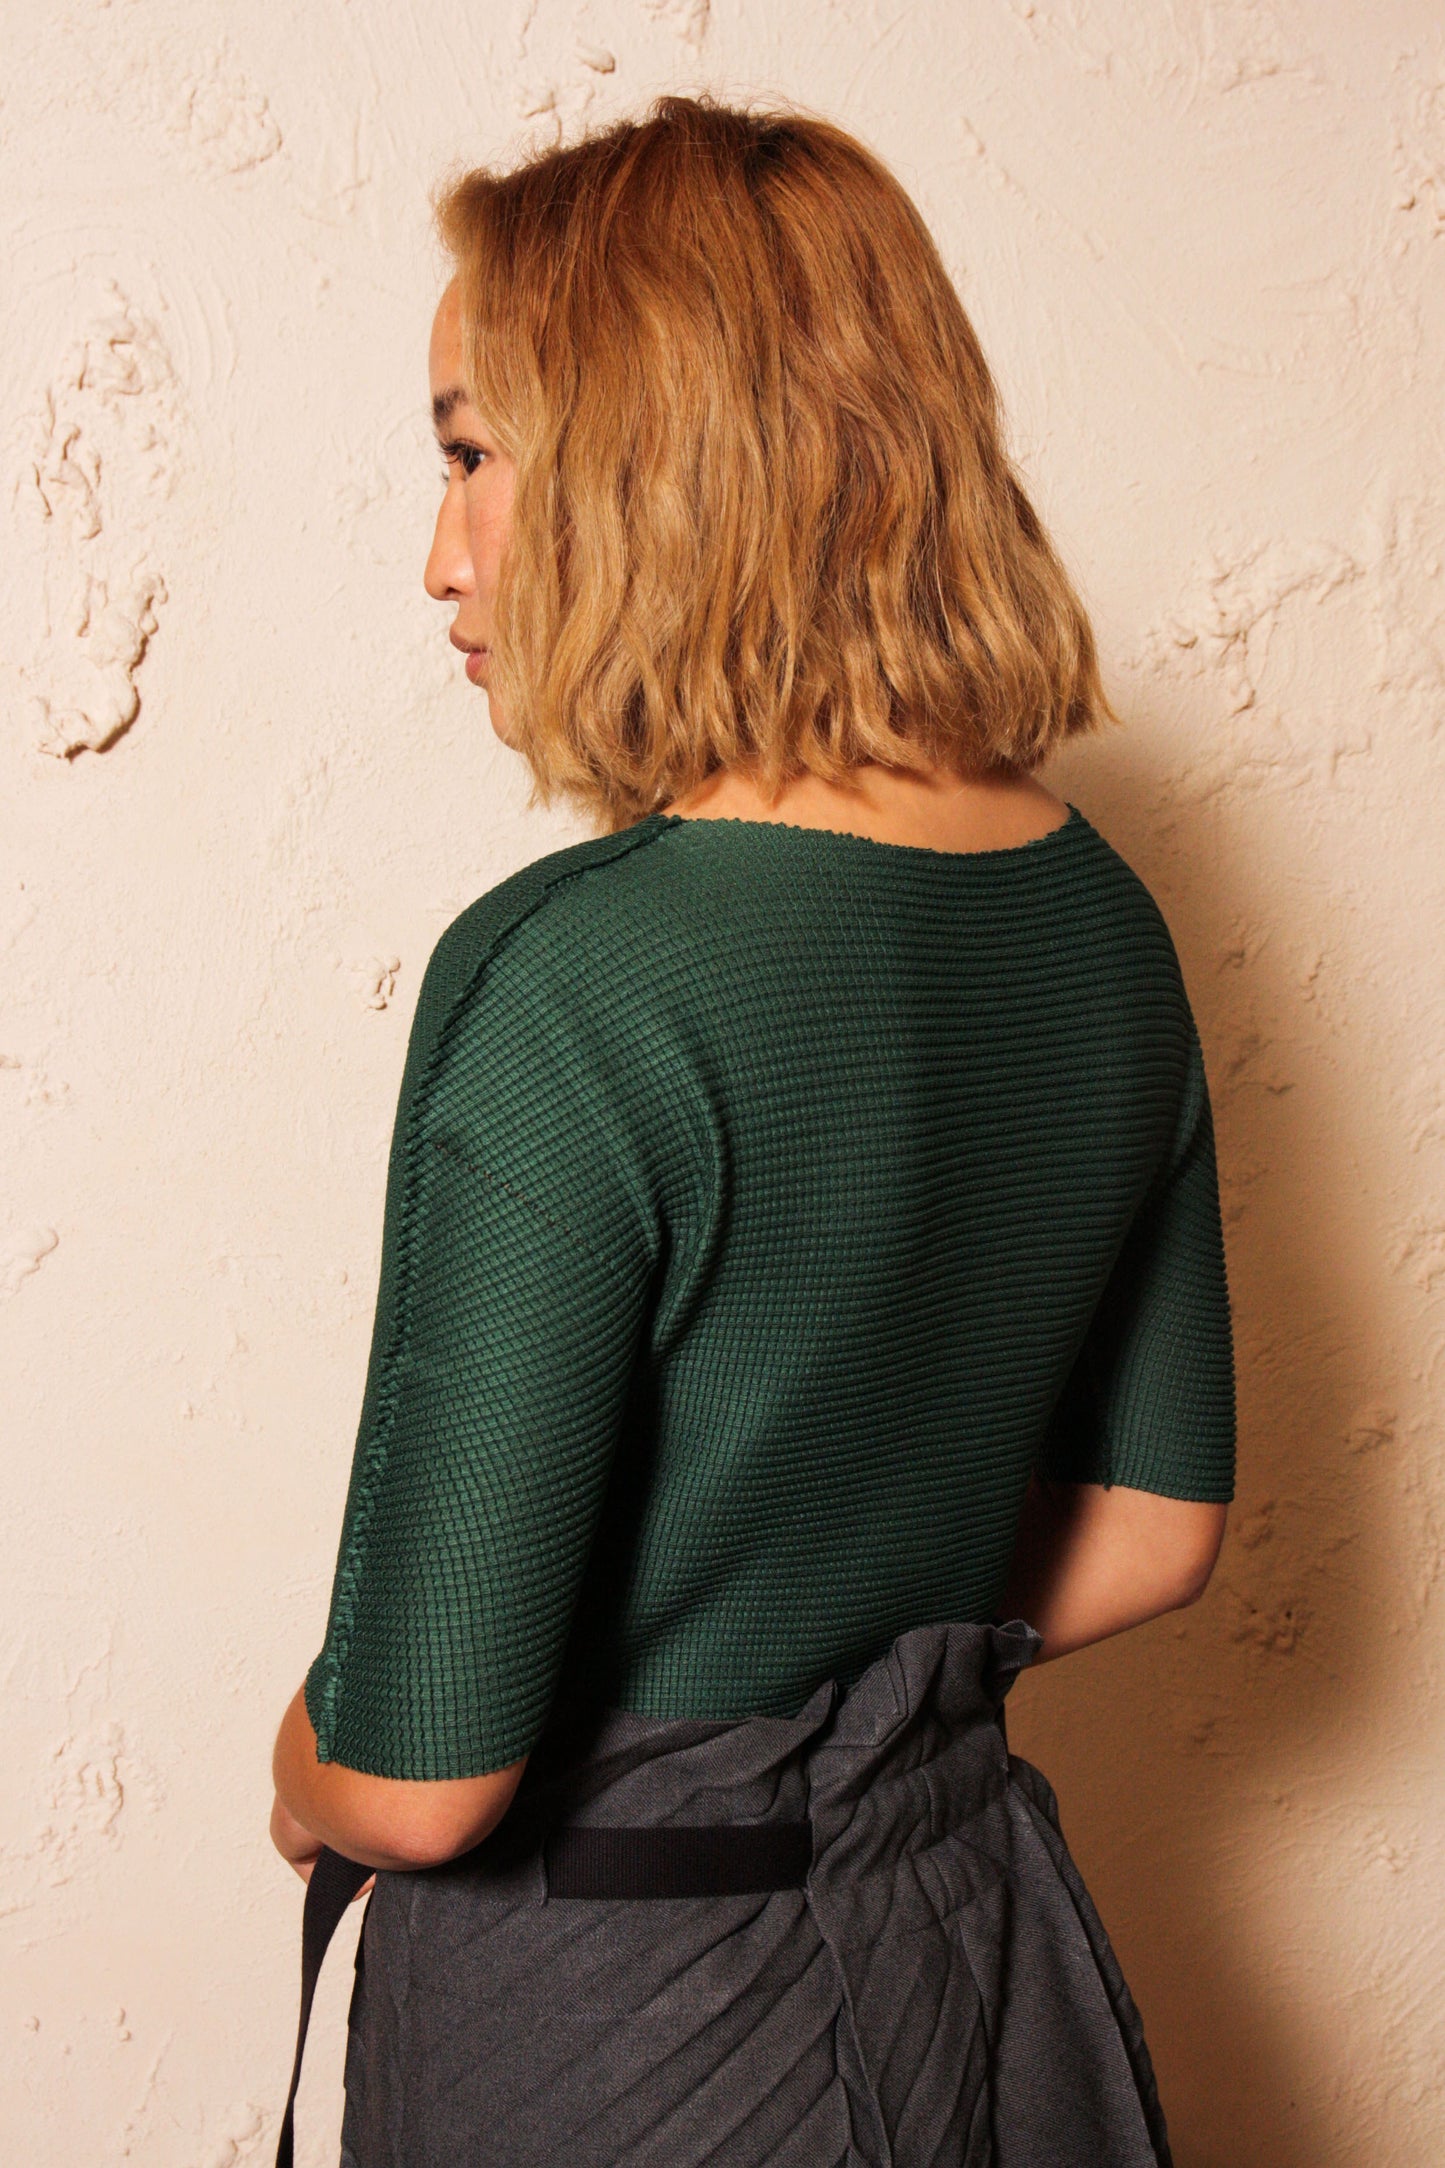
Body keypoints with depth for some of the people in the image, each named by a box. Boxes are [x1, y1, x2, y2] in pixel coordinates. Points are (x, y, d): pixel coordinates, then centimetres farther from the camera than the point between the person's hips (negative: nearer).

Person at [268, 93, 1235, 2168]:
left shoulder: (571, 985, -27)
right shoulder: (1098, 918, -5)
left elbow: (422, 1775, -23)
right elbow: (1150, 1525, 6)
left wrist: (309, 1788, -3)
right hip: (976, 1929, 7)